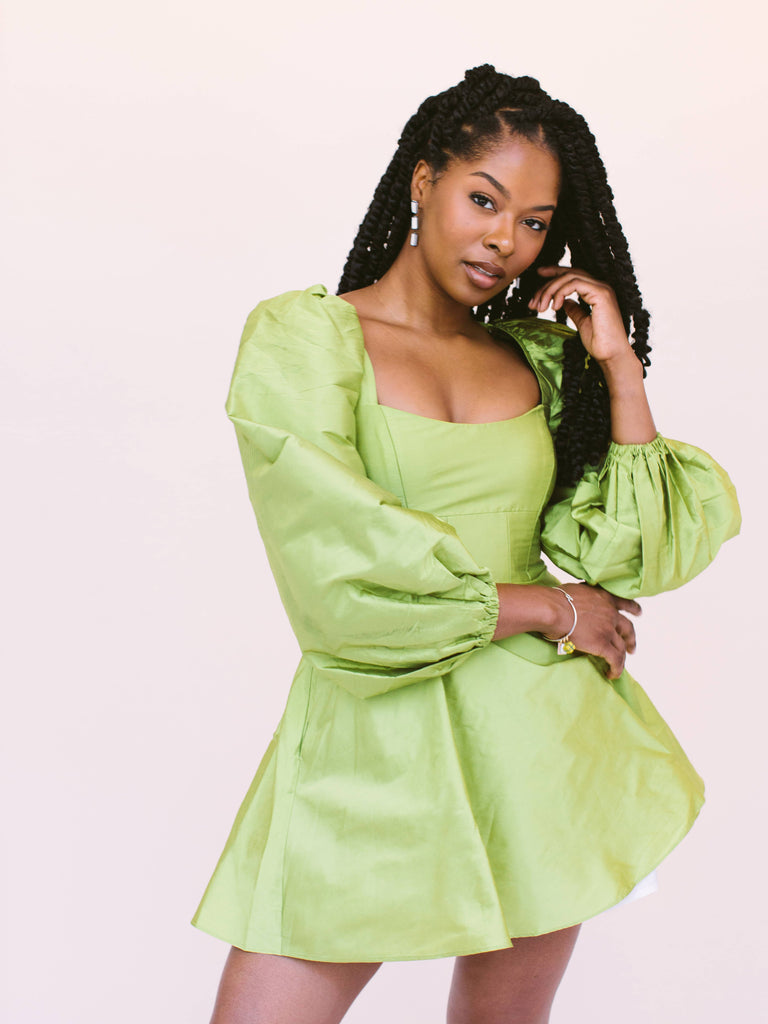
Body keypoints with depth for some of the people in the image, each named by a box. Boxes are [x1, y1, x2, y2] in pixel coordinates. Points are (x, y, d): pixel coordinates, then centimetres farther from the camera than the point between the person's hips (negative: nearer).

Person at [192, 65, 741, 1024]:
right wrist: (545, 608, -8)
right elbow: (340, 576, -14)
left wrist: (620, 366, -4)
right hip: (372, 739, -3)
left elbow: (631, 554, -1)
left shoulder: (538, 357, 8)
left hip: (536, 737, 4)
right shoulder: (301, 333, -4)